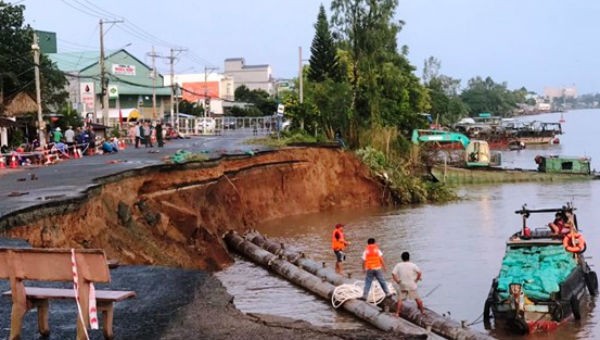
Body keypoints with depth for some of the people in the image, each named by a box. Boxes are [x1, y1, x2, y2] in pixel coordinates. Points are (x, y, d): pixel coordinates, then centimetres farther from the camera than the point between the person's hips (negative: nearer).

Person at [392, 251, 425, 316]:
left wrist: (397, 281, -2)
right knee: (417, 298, 14)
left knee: (400, 299, 5)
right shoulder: (412, 265, -6)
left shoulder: (398, 265, -1)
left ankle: (397, 313, -3)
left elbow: (393, 274, -10)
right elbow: (419, 273, -16)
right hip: (412, 286, -1)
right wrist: (416, 280, -3)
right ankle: (422, 311, 23)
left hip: (402, 286, 1)